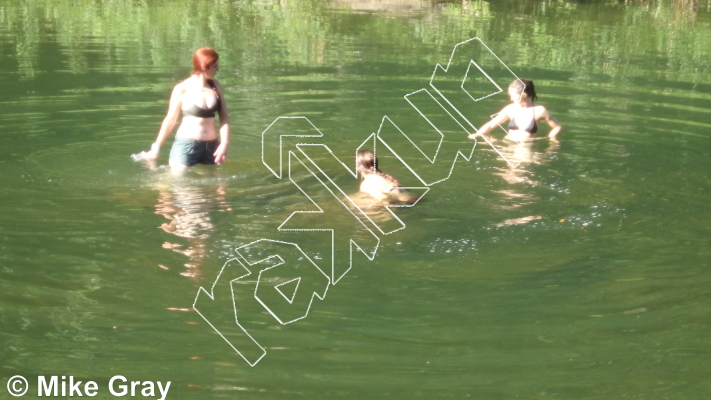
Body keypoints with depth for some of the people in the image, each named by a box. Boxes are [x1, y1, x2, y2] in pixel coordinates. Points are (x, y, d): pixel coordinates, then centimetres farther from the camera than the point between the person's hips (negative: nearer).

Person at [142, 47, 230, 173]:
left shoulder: (215, 86, 5)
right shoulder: (183, 89, -6)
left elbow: (224, 117, 6)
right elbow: (170, 120, 2)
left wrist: (224, 144, -8)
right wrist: (156, 148, 6)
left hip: (211, 147, 4)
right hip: (186, 145, -4)